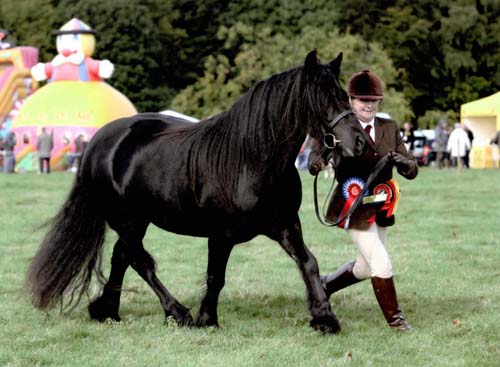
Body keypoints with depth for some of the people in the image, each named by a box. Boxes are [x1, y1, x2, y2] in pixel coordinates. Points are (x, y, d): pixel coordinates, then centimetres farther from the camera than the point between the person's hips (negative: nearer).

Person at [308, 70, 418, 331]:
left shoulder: (390, 128, 4)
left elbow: (412, 171, 2)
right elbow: (313, 164, -18)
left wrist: (402, 161, -21)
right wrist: (319, 161, -42)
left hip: (380, 209, 6)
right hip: (353, 209, -6)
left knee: (365, 268, 18)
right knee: (382, 265, -10)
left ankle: (324, 285, 42)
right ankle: (394, 318, 6)